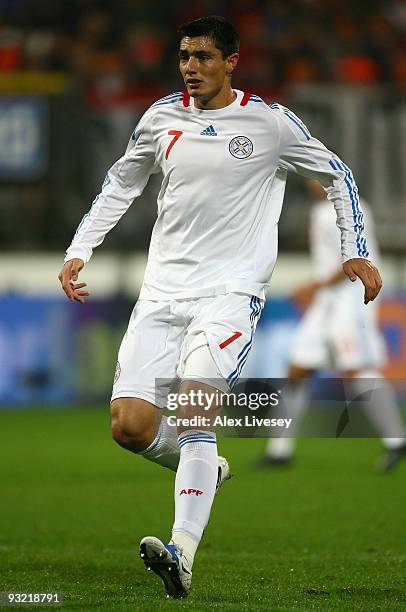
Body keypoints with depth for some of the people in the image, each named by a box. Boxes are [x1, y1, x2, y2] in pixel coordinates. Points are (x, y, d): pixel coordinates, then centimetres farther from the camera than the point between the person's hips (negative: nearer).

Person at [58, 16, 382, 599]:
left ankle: (182, 553, -34)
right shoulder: (163, 116, 10)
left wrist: (355, 253, 5)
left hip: (233, 291, -4)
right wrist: (78, 251, 16)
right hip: (162, 290, 4)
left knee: (194, 401, -27)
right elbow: (120, 184, 26)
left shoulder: (270, 122, 0)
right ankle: (206, 470, 24)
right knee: (129, 426, -8)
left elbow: (338, 176, 13)